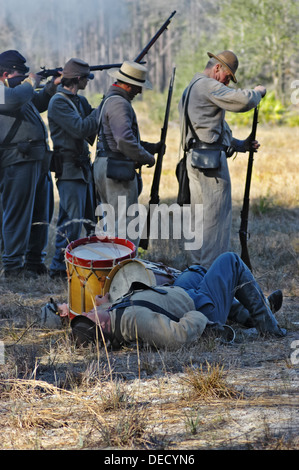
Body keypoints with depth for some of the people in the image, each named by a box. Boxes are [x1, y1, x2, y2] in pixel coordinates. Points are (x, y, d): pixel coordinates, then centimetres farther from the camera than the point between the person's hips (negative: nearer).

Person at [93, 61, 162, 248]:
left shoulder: (109, 99, 20)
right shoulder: (119, 103, -15)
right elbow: (125, 140, -26)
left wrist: (150, 147, 20)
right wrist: (147, 157, -12)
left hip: (104, 167, 11)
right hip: (118, 170, -11)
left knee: (111, 224, 15)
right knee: (128, 228, -9)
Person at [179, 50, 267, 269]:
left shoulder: (191, 89, 24)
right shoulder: (208, 85, -9)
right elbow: (242, 101, -23)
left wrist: (241, 145, 18)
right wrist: (258, 92, -1)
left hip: (195, 158, 10)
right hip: (212, 159, -10)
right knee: (217, 217, -7)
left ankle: (197, 266, 18)